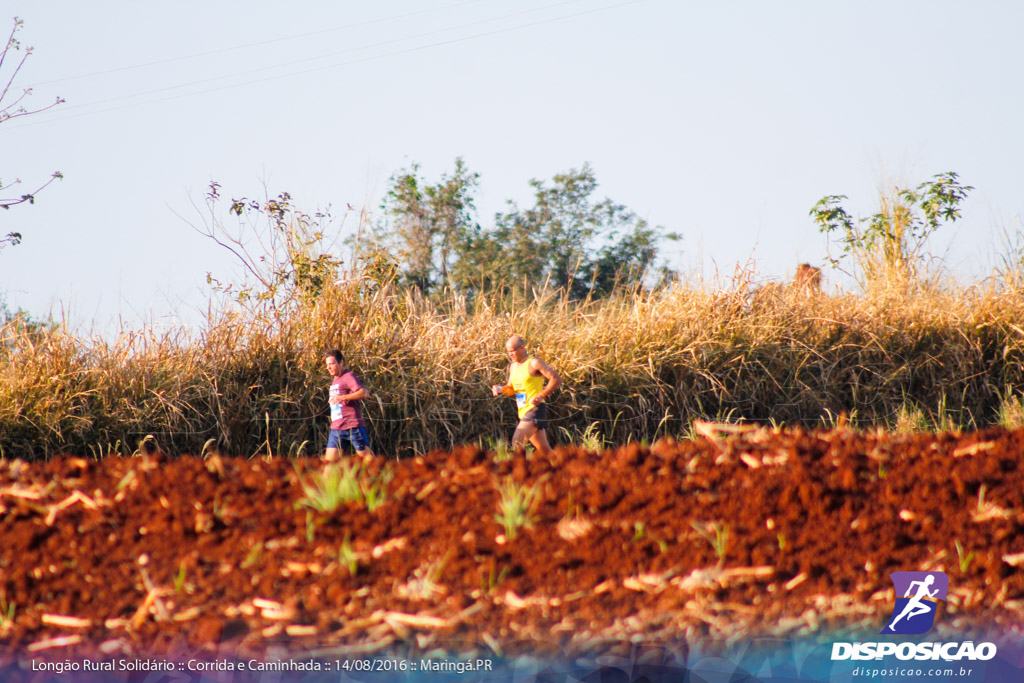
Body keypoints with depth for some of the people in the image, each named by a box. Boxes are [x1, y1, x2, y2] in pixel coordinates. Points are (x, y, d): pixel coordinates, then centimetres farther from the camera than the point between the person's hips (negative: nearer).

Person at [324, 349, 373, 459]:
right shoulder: (334, 380, 22)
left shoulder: (348, 376, -6)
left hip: (353, 425, -8)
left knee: (364, 454, -4)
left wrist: (342, 397, -27)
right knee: (329, 459, 0)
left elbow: (364, 393, -21)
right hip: (336, 428, 8)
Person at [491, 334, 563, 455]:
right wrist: (501, 389, 2)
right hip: (524, 412, 8)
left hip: (535, 408, -8)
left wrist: (541, 396, -19)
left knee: (517, 441, -22)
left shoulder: (534, 363, -9)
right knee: (544, 449, 11)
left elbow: (556, 379, -13)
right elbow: (512, 389, 24)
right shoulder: (513, 366, 15)